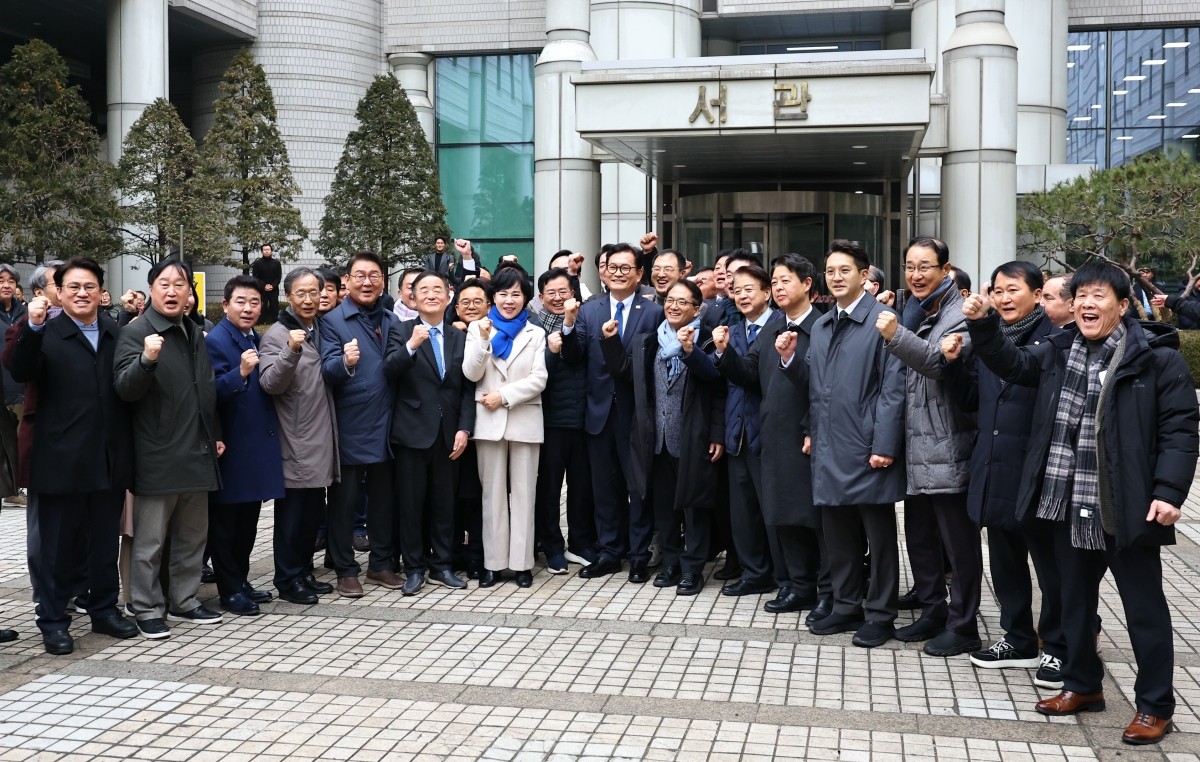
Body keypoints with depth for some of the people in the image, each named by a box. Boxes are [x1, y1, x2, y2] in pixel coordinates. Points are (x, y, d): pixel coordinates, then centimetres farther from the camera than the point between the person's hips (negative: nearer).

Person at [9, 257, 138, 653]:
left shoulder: (117, 332, 8)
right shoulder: (45, 334, -3)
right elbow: (21, 374, -21)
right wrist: (32, 327, -31)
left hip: (110, 460, 4)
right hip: (62, 461, -4)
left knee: (105, 543, 16)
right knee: (57, 547, 7)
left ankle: (104, 609, 30)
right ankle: (53, 621, 19)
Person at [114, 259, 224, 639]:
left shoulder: (195, 335, 16)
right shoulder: (136, 332, -7)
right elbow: (125, 388, -19)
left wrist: (215, 436, 20)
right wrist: (146, 360, -37)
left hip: (197, 455, 7)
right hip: (157, 458, -7)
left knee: (193, 536, 14)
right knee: (150, 542, 0)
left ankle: (184, 601, 26)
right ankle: (147, 610, 11)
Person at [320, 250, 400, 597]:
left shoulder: (392, 321, 10)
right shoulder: (333, 321, -4)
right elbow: (327, 370, -16)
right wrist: (345, 363, -35)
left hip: (384, 425, 5)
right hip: (349, 428, -4)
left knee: (383, 497, 13)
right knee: (344, 500, 3)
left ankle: (381, 564, 24)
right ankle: (345, 570, 13)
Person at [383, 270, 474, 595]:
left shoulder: (460, 338, 10)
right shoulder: (402, 332, 2)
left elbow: (467, 388, 8)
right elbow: (389, 371, -14)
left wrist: (464, 428, -2)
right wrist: (411, 345, -28)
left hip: (448, 432, 3)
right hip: (413, 430, -3)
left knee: (444, 501, 8)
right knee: (411, 502, 3)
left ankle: (441, 565, 19)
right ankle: (414, 568, 13)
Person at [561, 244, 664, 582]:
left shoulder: (654, 313, -3)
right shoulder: (587, 311, 6)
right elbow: (574, 357, -3)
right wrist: (569, 322, -16)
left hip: (637, 414, -3)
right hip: (600, 411, 3)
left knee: (639, 485, 6)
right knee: (605, 486, 12)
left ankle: (639, 556, 17)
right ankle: (609, 552, 24)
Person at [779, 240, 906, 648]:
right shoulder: (821, 326, 15)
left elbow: (893, 387, -14)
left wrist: (884, 445, -18)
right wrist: (790, 358, 1)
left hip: (867, 447, -7)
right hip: (829, 449, 7)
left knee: (879, 535, 5)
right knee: (837, 533, 14)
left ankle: (880, 614, 16)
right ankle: (846, 607, 27)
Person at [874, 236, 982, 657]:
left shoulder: (959, 315, -11)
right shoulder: (913, 313, 16)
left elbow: (940, 361, -28)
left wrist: (896, 335, -39)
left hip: (947, 452, -9)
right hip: (916, 450, 9)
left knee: (959, 544, 1)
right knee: (920, 539, 17)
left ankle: (962, 627, 10)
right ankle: (932, 614, 30)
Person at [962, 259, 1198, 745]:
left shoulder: (1156, 357, -9)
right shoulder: (1059, 352, 9)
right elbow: (1010, 364, 13)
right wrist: (982, 325, -4)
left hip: (1128, 508, -6)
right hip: (1070, 507, 6)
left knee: (1144, 606, 5)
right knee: (1075, 599, 18)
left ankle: (1155, 706, 18)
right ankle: (1082, 685, 34)